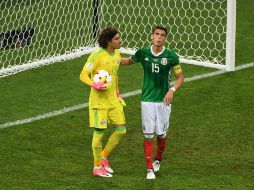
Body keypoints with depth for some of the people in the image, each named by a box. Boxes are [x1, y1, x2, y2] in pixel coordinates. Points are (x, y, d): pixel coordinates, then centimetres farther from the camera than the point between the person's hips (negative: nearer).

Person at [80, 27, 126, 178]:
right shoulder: (97, 56, -16)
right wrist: (94, 85, -33)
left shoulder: (117, 54, 6)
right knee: (99, 132, -1)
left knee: (121, 130, 3)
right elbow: (83, 75, -15)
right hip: (99, 99, -7)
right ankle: (97, 167, 12)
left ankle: (104, 157, 21)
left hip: (113, 99, 7)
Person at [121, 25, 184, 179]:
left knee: (161, 134, 7)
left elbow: (181, 77, 2)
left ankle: (158, 160, 34)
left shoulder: (171, 56, -6)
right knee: (148, 135, -3)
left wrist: (172, 90, -15)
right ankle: (150, 168, 3)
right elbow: (129, 61, 19)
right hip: (147, 100, 0)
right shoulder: (143, 53, -2)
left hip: (164, 100, 0)